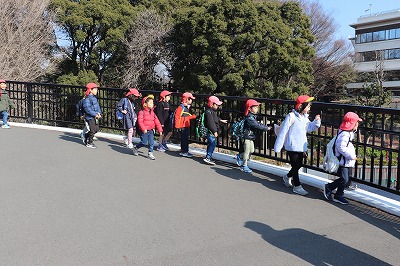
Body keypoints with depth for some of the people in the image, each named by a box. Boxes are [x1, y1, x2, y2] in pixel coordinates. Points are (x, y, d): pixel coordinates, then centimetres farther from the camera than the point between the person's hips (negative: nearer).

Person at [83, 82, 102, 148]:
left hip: (95, 117, 9)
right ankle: (89, 143, 14)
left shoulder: (94, 98, 11)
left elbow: (97, 106, 17)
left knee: (96, 129, 15)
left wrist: (99, 113, -2)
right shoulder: (88, 99, -17)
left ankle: (86, 136, 37)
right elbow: (87, 109, -23)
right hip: (90, 117, -9)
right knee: (92, 130, -2)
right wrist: (95, 114, -21)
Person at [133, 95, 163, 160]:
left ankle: (150, 153, 11)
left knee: (151, 142, 0)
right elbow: (140, 121, -18)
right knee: (144, 142, -2)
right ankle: (135, 148, 24)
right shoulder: (142, 112, -10)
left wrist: (160, 130, 5)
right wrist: (143, 129, -29)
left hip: (151, 130, 6)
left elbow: (156, 121, 10)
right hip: (144, 131, -6)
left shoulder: (152, 112, 10)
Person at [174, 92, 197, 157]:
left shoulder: (187, 107, 15)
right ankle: (184, 152, -2)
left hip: (187, 125, 10)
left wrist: (192, 116, 9)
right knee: (184, 138, -7)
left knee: (185, 138, 14)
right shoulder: (181, 107, -16)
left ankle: (183, 151, 23)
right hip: (183, 126, -10)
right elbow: (177, 116, -19)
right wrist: (177, 125, -20)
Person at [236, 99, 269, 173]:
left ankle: (240, 157, 33)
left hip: (251, 137, 10)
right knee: (246, 151, 0)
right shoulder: (250, 118, -23)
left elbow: (258, 124, 9)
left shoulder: (253, 117, 9)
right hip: (247, 137, -10)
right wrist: (266, 128, -16)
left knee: (251, 151, 16)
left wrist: (263, 126, -8)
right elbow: (257, 126, -26)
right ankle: (244, 166, 12)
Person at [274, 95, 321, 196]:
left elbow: (310, 127, 16)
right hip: (293, 147, -8)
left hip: (301, 146, 8)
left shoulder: (305, 117, 7)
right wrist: (278, 147, -13)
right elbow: (283, 131, -15)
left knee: (299, 165, 17)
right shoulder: (291, 117, -16)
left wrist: (316, 121, -2)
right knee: (295, 166, 1)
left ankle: (287, 177, 41)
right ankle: (297, 186, 13)